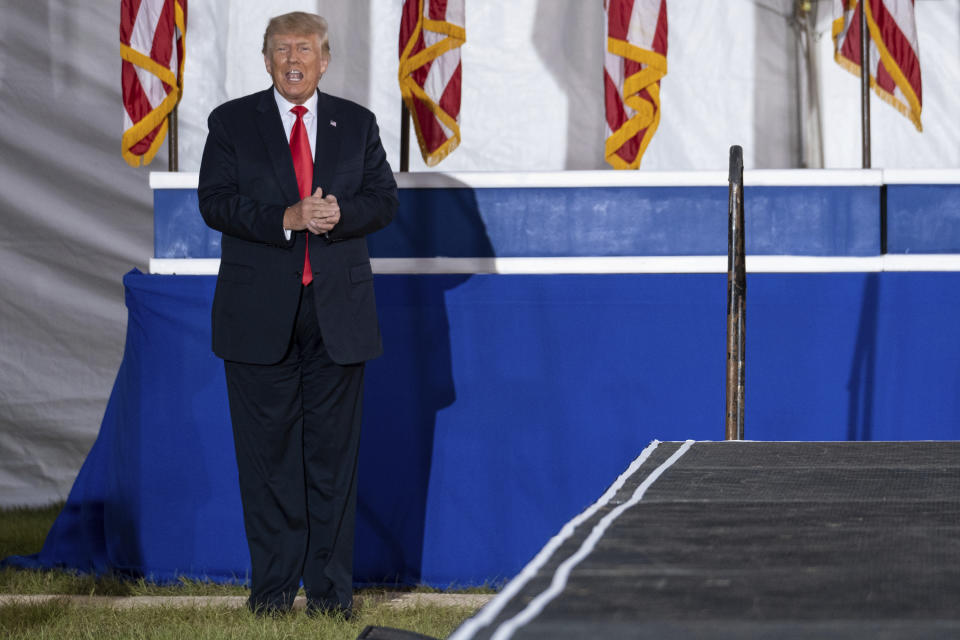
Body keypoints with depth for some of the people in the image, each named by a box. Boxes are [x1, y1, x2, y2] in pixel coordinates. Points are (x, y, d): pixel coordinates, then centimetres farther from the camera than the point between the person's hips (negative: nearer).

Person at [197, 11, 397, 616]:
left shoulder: (357, 123, 10)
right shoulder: (232, 123, 5)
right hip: (261, 315, -1)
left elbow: (385, 200, 4)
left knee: (334, 451, 3)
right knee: (267, 451, 1)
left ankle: (332, 588, 8)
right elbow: (216, 202, -6)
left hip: (339, 312, 1)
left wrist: (339, 214, -16)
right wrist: (285, 219, -19)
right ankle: (273, 586, 7)